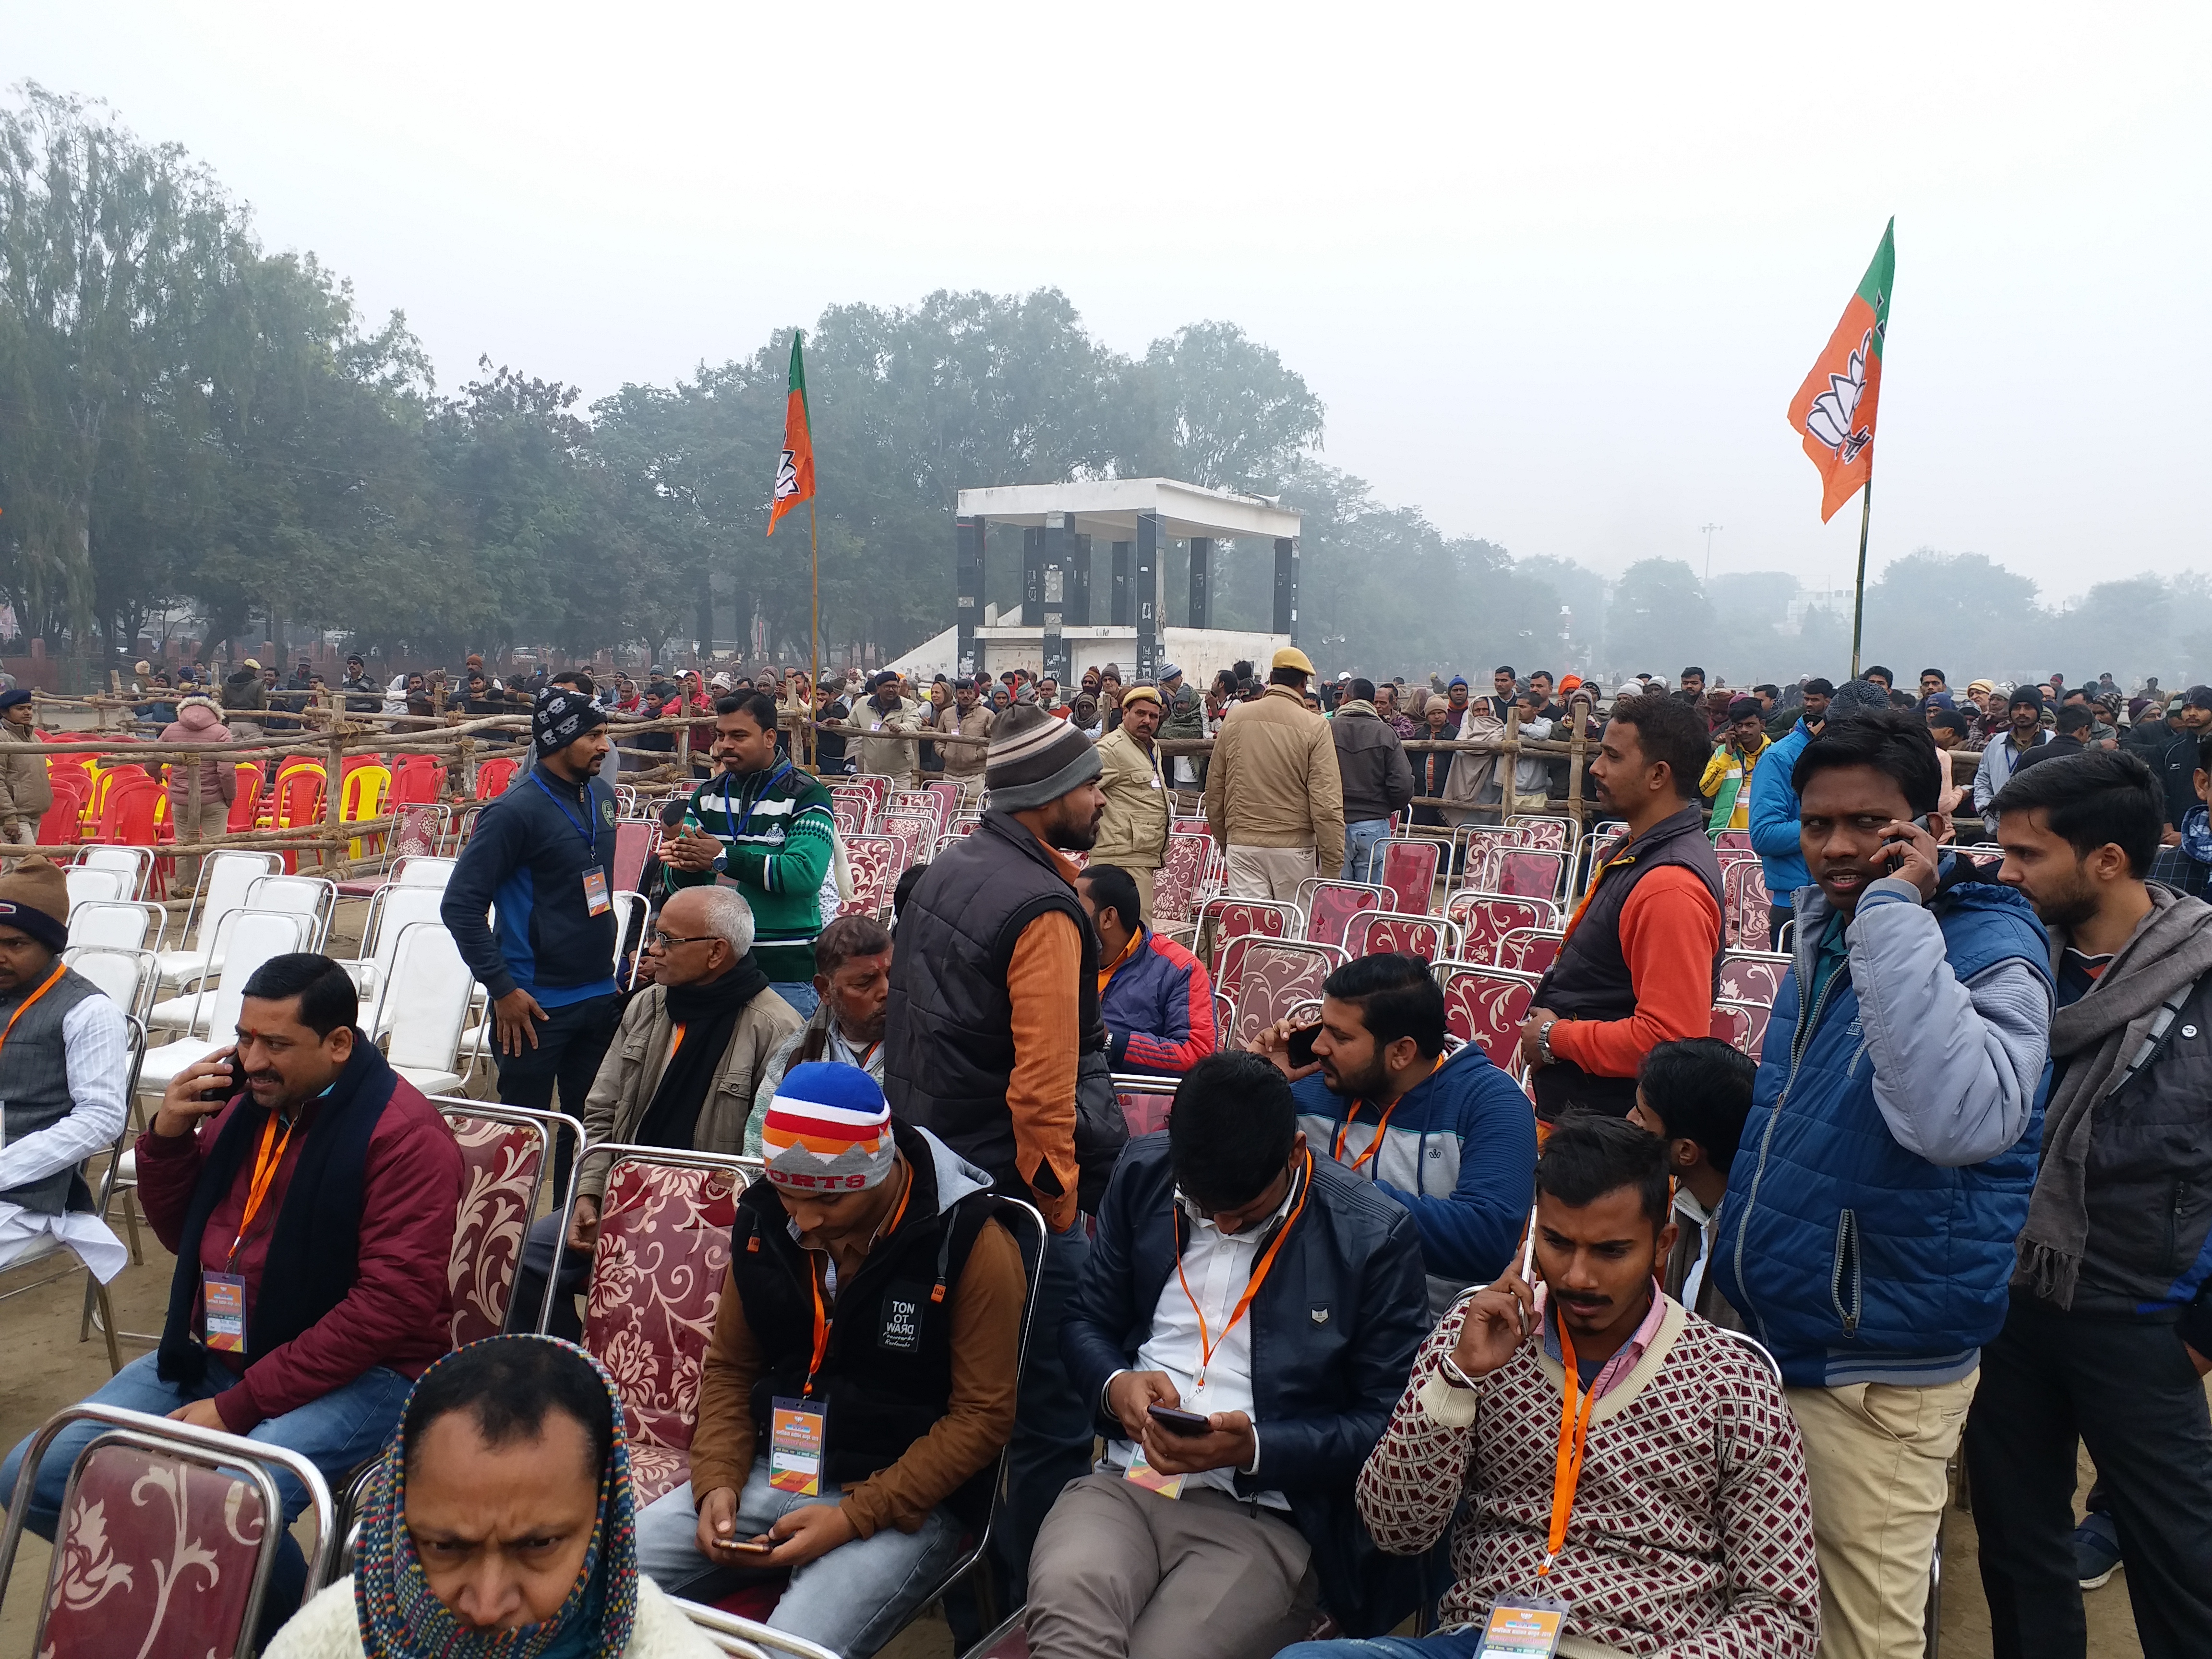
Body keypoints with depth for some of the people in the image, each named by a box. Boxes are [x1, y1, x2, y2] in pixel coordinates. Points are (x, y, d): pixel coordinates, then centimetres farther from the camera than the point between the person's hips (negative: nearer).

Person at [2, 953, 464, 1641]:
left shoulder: (404, 1134, -16)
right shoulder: (245, 1101, 5)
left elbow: (390, 1306, -21)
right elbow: (184, 1235, 19)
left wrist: (240, 1405, -20)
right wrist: (167, 1138, -1)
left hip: (356, 1372, -7)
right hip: (213, 1353, 8)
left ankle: (290, 1629, -1)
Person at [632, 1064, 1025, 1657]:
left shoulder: (971, 1246, -17)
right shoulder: (764, 1220, -1)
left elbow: (982, 1416, -13)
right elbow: (729, 1369, 12)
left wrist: (854, 1516, -18)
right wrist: (718, 1480, -5)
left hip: (904, 1501, -5)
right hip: (769, 1473, 6)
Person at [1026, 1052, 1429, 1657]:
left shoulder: (1376, 1236, -6)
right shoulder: (1143, 1174, 6)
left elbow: (1387, 1423, -1)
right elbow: (1087, 1320, 17)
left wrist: (1255, 1448, -15)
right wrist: (1115, 1386, -6)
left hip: (1266, 1512, -2)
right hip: (1125, 1482, 2)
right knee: (1065, 1606, -31)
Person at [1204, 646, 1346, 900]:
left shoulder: (1235, 720, 4)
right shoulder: (1314, 727, -7)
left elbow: (1214, 789, 12)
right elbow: (1327, 803, -10)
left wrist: (1222, 838, 24)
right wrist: (1332, 865, -5)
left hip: (1242, 843, 3)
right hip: (1295, 846, -3)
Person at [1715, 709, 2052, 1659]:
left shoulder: (1992, 952, -18)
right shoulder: (1824, 927, 4)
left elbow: (1960, 1120, -39)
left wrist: (1896, 913, -34)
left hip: (1875, 1375, -7)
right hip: (1770, 1333, 7)